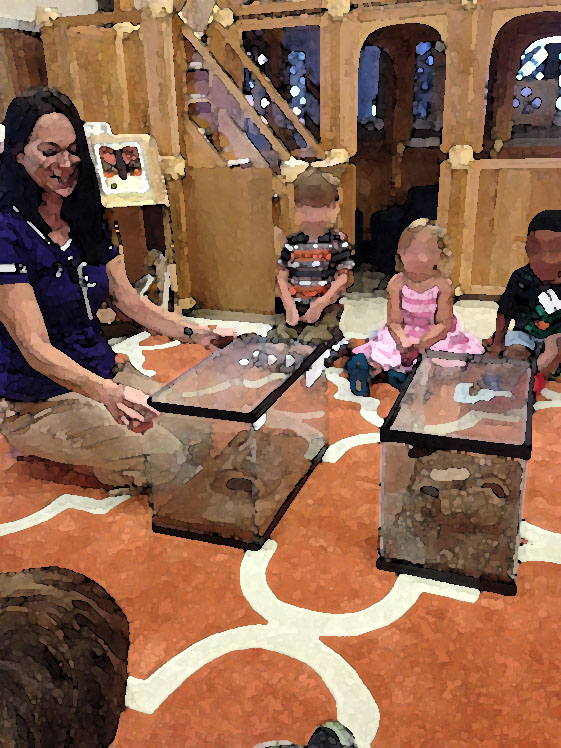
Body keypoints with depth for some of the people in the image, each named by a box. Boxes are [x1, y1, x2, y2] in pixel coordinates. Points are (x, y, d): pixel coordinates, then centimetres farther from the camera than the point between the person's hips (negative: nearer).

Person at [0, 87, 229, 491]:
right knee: (164, 458, -19)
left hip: (105, 374, 8)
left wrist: (194, 334, -8)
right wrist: (107, 393, -41)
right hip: (38, 403, -7)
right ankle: (43, 448, 5)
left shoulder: (87, 222, 6)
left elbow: (130, 301, 7)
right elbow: (34, 347, -24)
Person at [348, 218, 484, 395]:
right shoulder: (397, 283, -12)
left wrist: (420, 345, -31)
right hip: (405, 334, 1)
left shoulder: (443, 284, -16)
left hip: (435, 334, -1)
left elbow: (443, 324, -17)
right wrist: (404, 344, -32)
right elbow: (394, 322, -11)